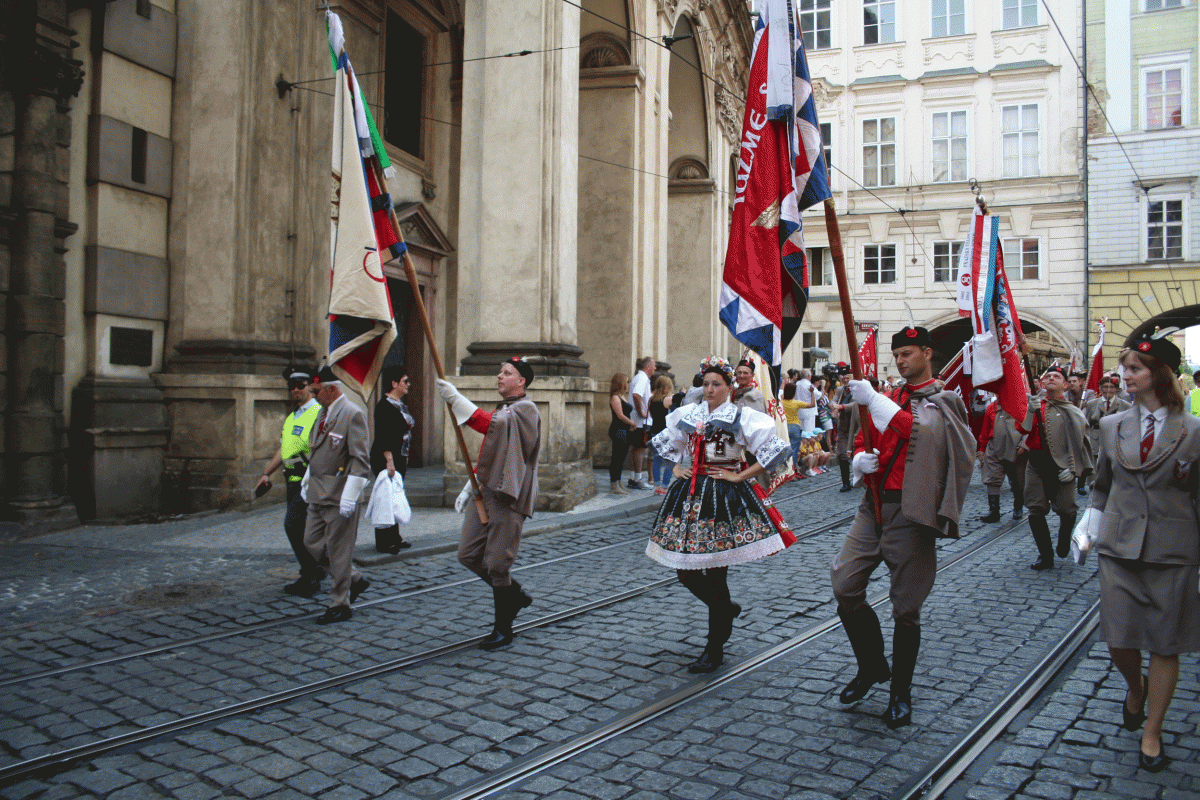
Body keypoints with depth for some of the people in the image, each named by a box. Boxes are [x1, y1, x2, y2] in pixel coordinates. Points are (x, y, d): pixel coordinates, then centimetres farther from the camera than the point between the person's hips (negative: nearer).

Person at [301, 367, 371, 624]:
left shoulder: (353, 415, -14)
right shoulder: (323, 414, 14)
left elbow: (361, 460, -19)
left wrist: (349, 497, -21)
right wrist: (307, 482, 23)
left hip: (339, 498, -9)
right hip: (318, 496, 9)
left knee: (338, 551, -1)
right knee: (313, 543, 13)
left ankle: (340, 606, 12)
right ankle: (355, 580, 27)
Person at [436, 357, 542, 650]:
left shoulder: (525, 410, -8)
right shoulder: (501, 411, 21)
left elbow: (493, 426, -28)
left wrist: (456, 399, -34)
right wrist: (470, 486, 19)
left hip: (507, 497, -9)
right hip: (485, 493, 9)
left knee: (497, 563, -4)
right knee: (468, 555, 8)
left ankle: (503, 628, 11)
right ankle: (515, 595, 26)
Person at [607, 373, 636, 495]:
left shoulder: (622, 397, 17)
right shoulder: (615, 398, -13)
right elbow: (621, 416, -18)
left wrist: (631, 424, 4)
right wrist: (633, 424, -8)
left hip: (625, 431, 10)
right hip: (618, 431, -10)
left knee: (621, 458, 13)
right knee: (617, 458, -6)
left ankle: (618, 484, 20)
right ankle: (614, 486, -3)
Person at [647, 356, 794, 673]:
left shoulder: (742, 418, -4)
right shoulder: (689, 415, 10)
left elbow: (778, 449, -11)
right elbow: (662, 441, 27)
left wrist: (739, 476, -10)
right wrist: (675, 467, 12)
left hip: (725, 497, -5)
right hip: (690, 494, 5)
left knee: (715, 572, -4)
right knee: (684, 570, 5)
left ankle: (715, 649, 9)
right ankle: (726, 608, 34)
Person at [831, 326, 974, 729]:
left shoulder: (942, 402, -3)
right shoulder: (887, 399, 15)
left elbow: (920, 430, -24)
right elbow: (862, 441, 18)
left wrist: (873, 401, -29)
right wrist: (860, 460, -5)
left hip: (911, 513, -5)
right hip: (874, 505, 5)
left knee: (906, 608, 3)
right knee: (845, 586, -3)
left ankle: (901, 695, 20)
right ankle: (871, 666, 20)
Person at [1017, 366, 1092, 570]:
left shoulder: (1071, 412, 2)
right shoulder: (1033, 404, 8)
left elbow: (1079, 442, 0)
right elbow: (1023, 430, -5)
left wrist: (1072, 468, -8)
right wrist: (1030, 411, -20)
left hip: (1061, 467, -2)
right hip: (1036, 464, 2)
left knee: (1066, 510, -2)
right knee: (1036, 511, 0)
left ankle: (1064, 538, 32)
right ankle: (1045, 556, 12)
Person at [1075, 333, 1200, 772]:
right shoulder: (1112, 426, 5)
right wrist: (1090, 526, 7)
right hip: (1119, 547, 2)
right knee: (1119, 641, 2)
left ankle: (1152, 732, 23)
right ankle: (1136, 687, 36)